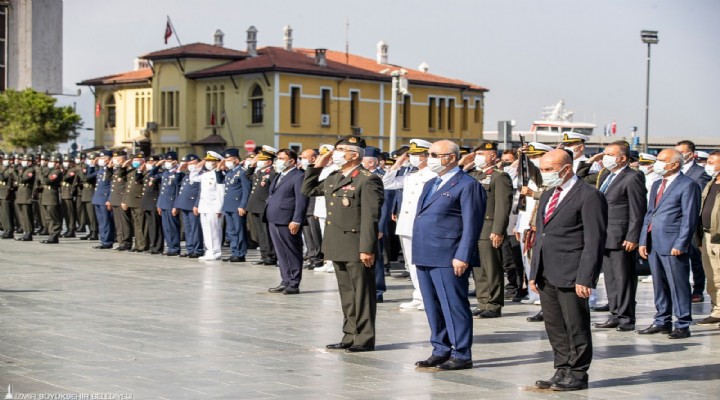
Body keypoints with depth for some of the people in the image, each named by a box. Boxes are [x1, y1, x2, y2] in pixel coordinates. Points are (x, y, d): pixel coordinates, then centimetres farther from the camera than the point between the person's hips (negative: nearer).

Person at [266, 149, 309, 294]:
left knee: (292, 253, -2)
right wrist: (267, 217, 16)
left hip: (287, 222, -9)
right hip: (273, 221, 9)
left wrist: (296, 221, -20)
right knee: (281, 254, 11)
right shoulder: (278, 176, 20)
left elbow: (301, 200, -15)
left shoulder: (298, 176, -8)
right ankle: (285, 281, 17)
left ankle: (294, 284, 2)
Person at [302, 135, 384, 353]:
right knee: (346, 294, 15)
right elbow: (308, 190, 24)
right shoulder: (333, 178, 14)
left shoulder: (368, 180, -12)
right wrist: (317, 166, 13)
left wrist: (367, 249, -21)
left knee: (362, 294, 1)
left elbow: (370, 217, -17)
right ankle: (350, 336, 23)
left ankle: (365, 339, 8)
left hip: (357, 248, -8)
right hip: (338, 247, 8)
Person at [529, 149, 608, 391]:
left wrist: (584, 278, -18)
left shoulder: (589, 196, -9)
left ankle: (577, 375, 11)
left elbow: (594, 241, -13)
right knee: (554, 326, 12)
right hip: (547, 275, 8)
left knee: (576, 327, 1)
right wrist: (534, 272, 15)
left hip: (570, 275, -8)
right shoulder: (548, 195, 17)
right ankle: (562, 371, 21)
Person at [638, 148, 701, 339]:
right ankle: (662, 322, 23)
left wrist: (680, 245, -17)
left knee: (678, 286, -3)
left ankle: (683, 326, 4)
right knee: (659, 285, 14)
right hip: (653, 244, 8)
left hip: (673, 246, -8)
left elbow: (689, 218, -12)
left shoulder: (688, 185, -7)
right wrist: (643, 241, 13)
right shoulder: (657, 185, 19)